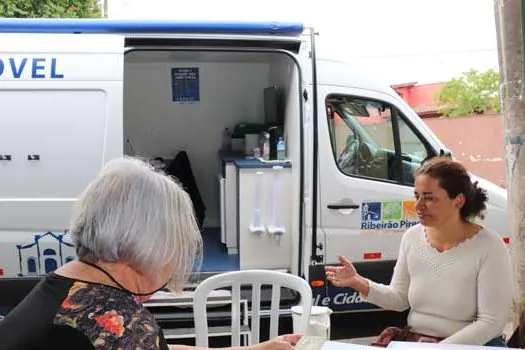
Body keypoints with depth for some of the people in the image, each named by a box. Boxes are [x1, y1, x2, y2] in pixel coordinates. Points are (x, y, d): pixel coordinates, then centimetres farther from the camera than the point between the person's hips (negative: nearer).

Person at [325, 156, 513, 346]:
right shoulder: (412, 237, 1)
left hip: (473, 344, -3)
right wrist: (361, 284, -8)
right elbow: (400, 299, 8)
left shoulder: (489, 247, -13)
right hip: (412, 341, 3)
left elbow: (491, 322, -13)